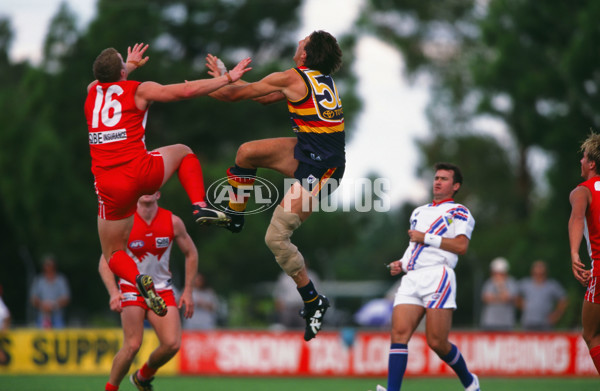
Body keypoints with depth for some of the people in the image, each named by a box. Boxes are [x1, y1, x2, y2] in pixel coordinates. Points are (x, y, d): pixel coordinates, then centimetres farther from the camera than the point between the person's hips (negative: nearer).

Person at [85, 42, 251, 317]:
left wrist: (130, 64, 59)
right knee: (183, 152, 31)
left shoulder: (92, 92, 14)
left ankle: (139, 280, -18)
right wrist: (228, 78, 8)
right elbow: (188, 90, -3)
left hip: (110, 188, 2)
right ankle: (200, 207, 11)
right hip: (141, 172, -2)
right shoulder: (139, 90, 2)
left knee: (113, 255, 15)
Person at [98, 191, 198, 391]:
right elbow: (105, 261, -7)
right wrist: (114, 292, -22)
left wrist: (188, 291, 6)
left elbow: (191, 253, 10)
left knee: (172, 344, -13)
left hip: (162, 290, 3)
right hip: (132, 289, -3)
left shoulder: (173, 222, -4)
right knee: (132, 345, -20)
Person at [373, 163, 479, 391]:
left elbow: (461, 246, -8)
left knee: (437, 343, -10)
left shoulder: (459, 212, 7)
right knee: (399, 333, -14)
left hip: (437, 275, -6)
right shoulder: (419, 212, 28)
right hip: (411, 278, 6)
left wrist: (426, 237, -8)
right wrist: (401, 263, 17)